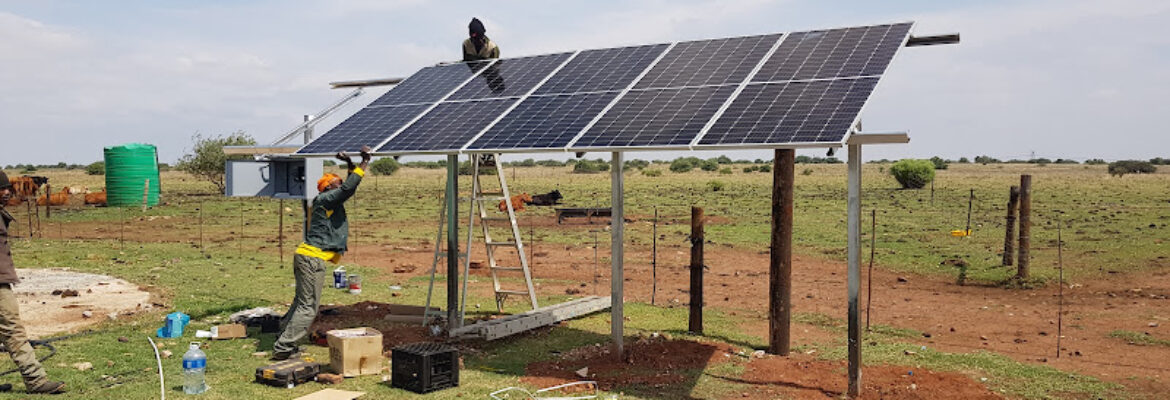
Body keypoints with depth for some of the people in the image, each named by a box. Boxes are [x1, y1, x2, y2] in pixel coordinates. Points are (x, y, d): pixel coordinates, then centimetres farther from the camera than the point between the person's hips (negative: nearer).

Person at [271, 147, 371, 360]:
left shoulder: (332, 202, 20)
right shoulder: (325, 199, -7)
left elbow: (348, 186, 30)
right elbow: (348, 188, -21)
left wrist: (351, 165, 19)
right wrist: (364, 163, -14)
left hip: (305, 256, 10)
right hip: (312, 257, -10)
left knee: (302, 302, 19)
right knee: (308, 306, -8)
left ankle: (283, 341, 26)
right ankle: (283, 347, -6)